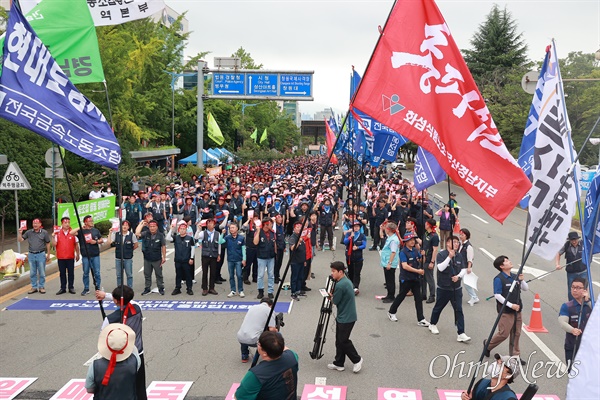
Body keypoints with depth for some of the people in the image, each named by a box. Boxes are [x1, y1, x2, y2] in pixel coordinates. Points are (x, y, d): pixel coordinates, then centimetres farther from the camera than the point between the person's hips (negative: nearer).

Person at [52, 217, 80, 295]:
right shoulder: (57, 233, 0)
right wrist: (53, 237, -17)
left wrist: (78, 254, 8)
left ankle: (71, 287, 14)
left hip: (70, 257, 0)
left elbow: (76, 244, 6)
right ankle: (63, 288, 14)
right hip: (61, 257, 0)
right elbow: (54, 244, -4)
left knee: (71, 273, 5)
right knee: (62, 273, 8)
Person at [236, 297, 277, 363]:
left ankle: (244, 357, 36)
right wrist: (276, 330, 18)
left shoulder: (252, 307, 20)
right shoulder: (270, 310, 4)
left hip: (240, 338, 5)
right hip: (253, 340, -5)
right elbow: (272, 329, -5)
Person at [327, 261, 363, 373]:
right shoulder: (347, 281, 7)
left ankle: (357, 360, 16)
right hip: (342, 316, 10)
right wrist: (333, 295, 6)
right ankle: (339, 363, 21)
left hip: (346, 318, -10)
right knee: (339, 340, 14)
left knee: (343, 340, 1)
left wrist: (330, 295, 4)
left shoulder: (340, 285, -24)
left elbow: (335, 301, -16)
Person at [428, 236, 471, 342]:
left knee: (459, 310, -3)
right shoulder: (441, 255, -11)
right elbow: (441, 268, -23)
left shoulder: (459, 256, 3)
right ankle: (432, 324, 39)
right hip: (443, 288, -3)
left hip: (456, 288, 3)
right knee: (438, 307, 15)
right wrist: (449, 257, -29)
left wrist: (458, 276, -15)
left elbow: (464, 269, 4)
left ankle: (461, 334, -3)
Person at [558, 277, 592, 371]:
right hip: (572, 347, -1)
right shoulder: (566, 306, -4)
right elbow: (562, 322, -18)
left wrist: (588, 300, -22)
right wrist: (572, 330, -37)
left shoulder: (591, 305, 1)